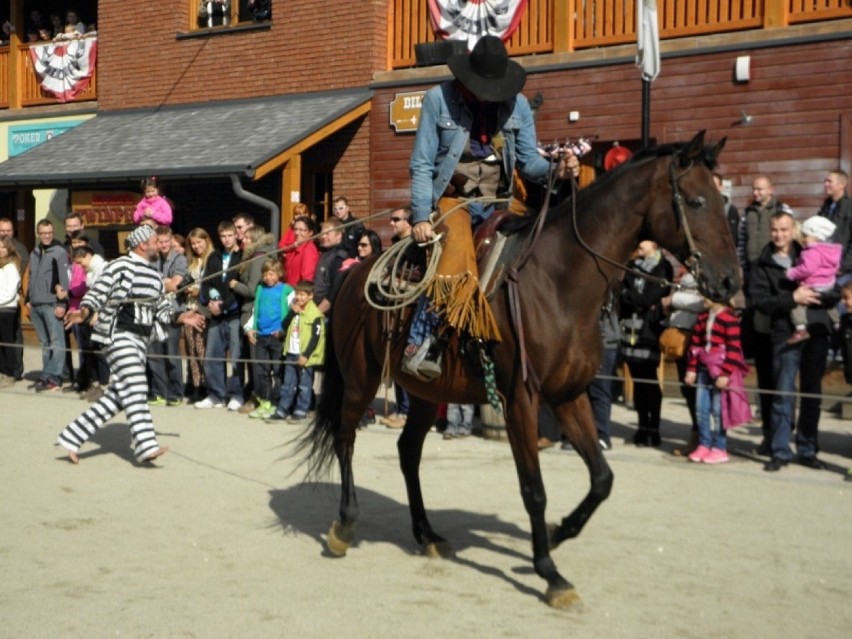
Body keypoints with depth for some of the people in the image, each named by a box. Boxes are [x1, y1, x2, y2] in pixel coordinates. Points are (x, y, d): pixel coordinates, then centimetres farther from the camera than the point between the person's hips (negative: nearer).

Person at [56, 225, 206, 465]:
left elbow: (161, 308, 23)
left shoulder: (154, 274, 17)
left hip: (141, 338, 8)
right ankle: (146, 445, -18)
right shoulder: (120, 266, -7)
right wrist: (84, 311, -30)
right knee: (135, 388, -15)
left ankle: (73, 436, 13)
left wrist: (181, 317, 11)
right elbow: (97, 294, -13)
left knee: (116, 394, 6)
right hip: (120, 335, -8)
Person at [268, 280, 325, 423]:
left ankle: (301, 411, 9)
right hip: (291, 353, 7)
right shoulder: (295, 311, 13)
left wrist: (306, 355, -18)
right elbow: (285, 326, 6)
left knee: (304, 385, 2)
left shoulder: (315, 314, -11)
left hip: (305, 356, -7)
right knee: (287, 384, 10)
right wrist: (293, 312, -6)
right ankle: (282, 410, 13)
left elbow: (316, 337, -15)